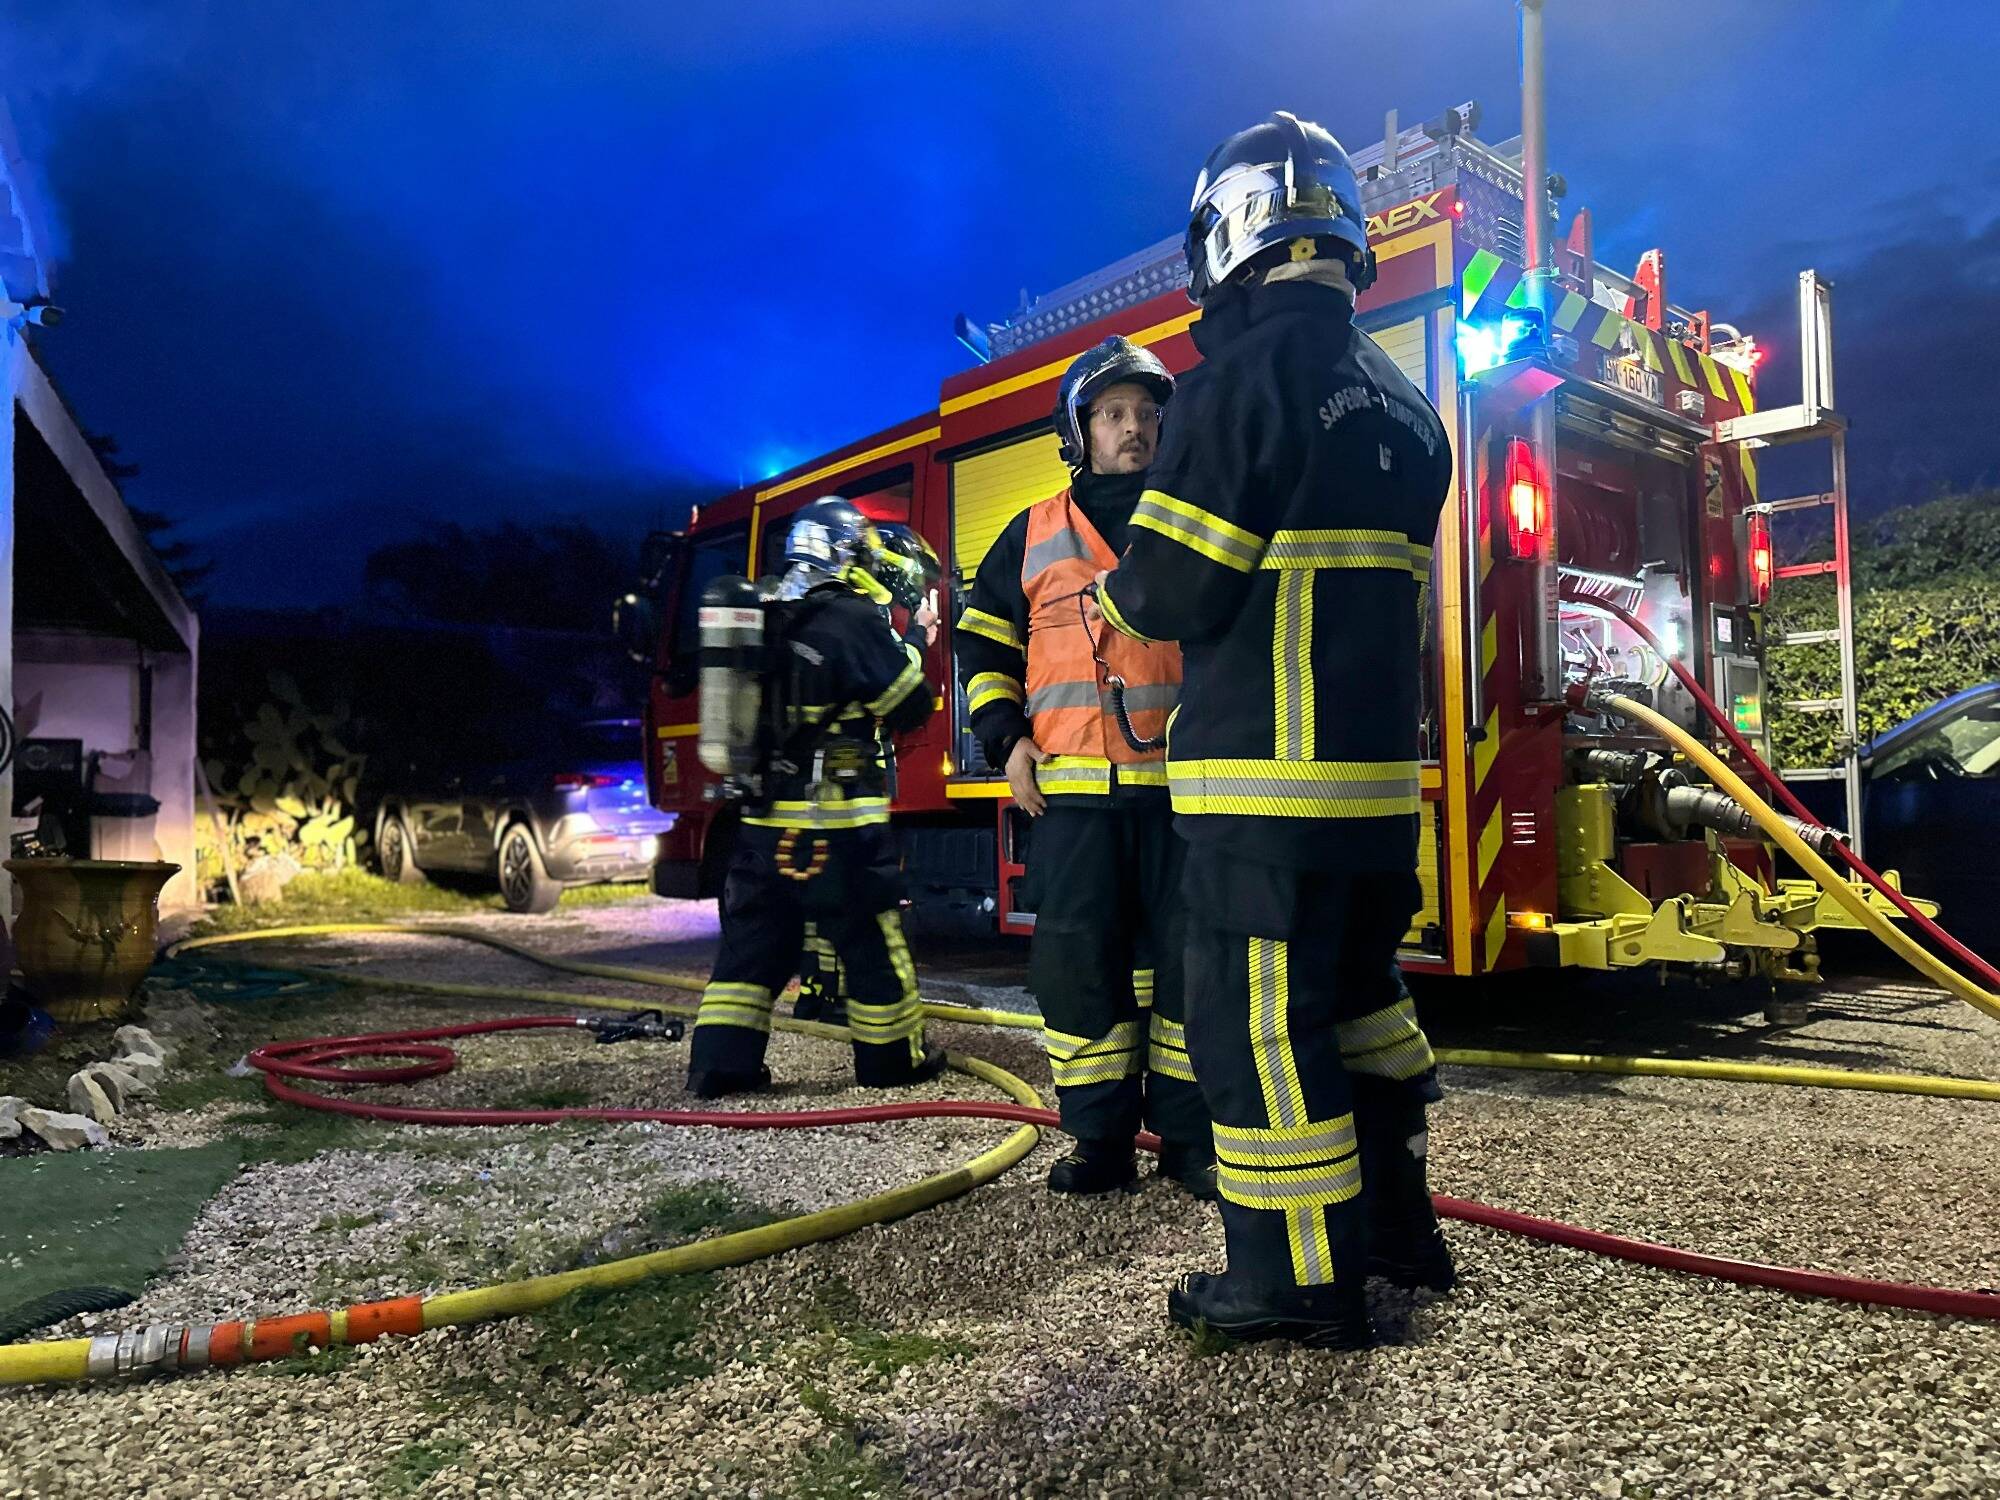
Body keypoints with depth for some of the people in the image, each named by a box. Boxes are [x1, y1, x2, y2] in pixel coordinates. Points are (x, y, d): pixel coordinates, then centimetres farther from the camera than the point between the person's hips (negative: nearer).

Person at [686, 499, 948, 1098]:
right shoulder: (852, 618, -13)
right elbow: (909, 707, -7)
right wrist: (917, 639, 8)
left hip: (763, 818, 7)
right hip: (838, 826, -7)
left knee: (754, 941, 11)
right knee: (871, 943, 7)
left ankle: (720, 1064, 10)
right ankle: (893, 1057, 19)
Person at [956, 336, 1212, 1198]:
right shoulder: (1034, 535, 13)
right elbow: (982, 639, 17)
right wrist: (1005, 738, 4)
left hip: (1181, 786, 0)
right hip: (1071, 792, 0)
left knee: (1189, 959, 2)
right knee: (1080, 964, 1)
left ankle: (1191, 1138, 14)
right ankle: (1100, 1140, 13)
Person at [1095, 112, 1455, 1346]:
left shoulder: (1240, 380, -11)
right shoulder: (1404, 404, 15)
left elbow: (1177, 591, -14)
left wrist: (1119, 593, 7)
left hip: (1266, 779, -9)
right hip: (1382, 767, 9)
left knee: (1258, 1018, 0)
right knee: (1359, 991, 20)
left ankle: (1303, 1279, 10)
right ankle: (1399, 1225, 32)